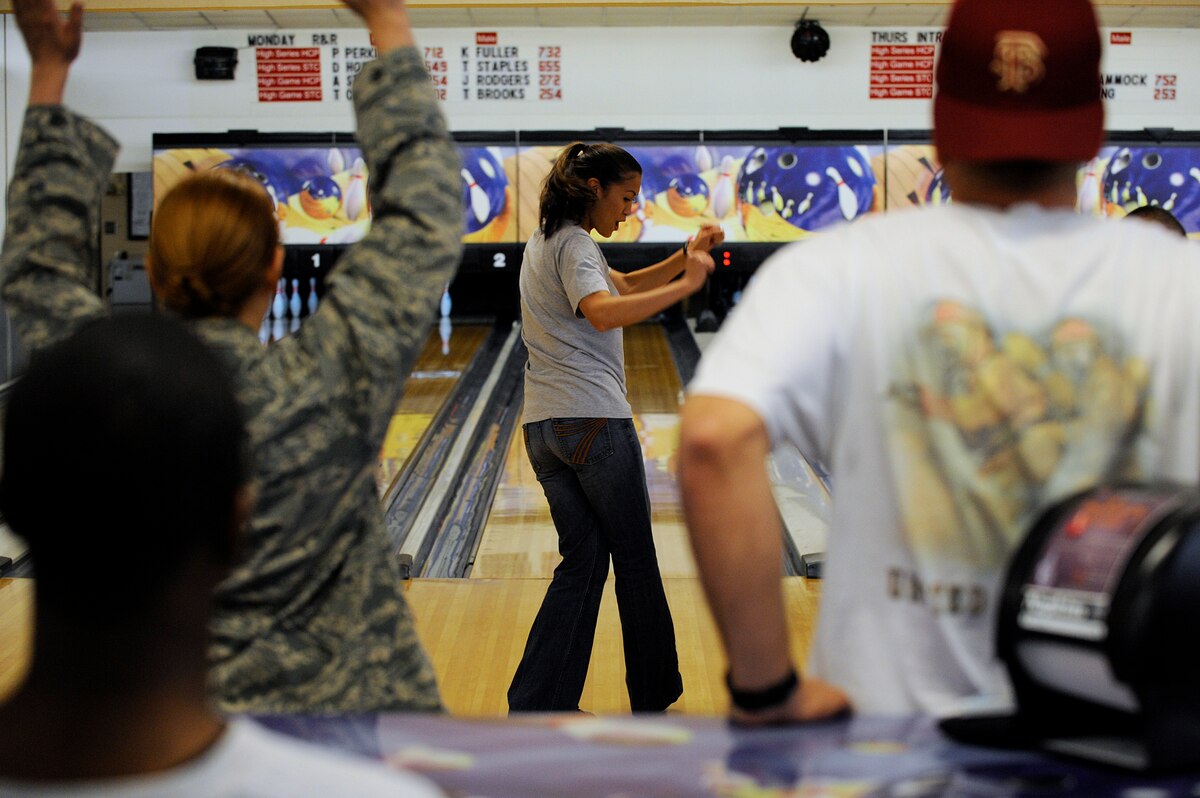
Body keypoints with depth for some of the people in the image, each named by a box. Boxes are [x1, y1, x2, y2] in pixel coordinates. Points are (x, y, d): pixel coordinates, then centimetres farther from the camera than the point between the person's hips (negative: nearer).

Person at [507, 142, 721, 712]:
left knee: (583, 559, 9)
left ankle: (535, 702, 1)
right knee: (634, 559, 7)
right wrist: (684, 286, -27)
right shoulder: (574, 245, -11)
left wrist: (685, 257, 12)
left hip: (542, 428, 9)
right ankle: (653, 691, 21)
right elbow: (605, 313, -30)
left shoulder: (546, 241, 19)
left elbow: (624, 286, 26)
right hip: (593, 420, -9)